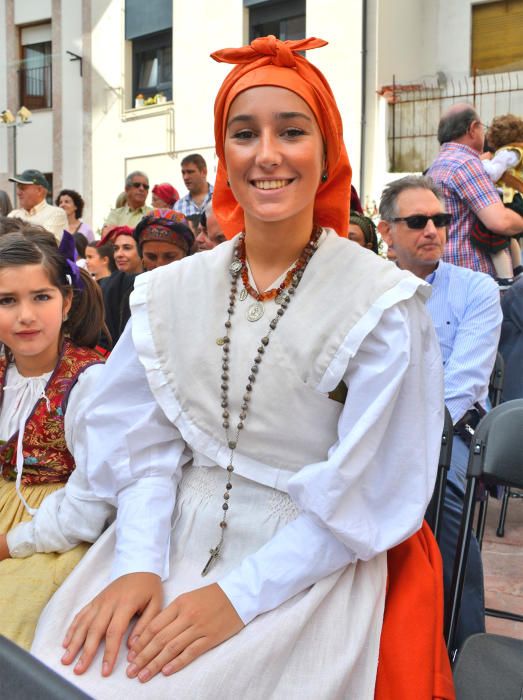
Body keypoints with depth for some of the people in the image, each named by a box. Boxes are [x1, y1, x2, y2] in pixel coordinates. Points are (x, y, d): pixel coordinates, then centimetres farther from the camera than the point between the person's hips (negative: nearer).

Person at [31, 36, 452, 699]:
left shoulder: (383, 305, -9)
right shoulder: (172, 292, 4)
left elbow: (364, 494, -10)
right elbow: (145, 445, 3)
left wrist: (240, 595, -17)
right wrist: (139, 565, -12)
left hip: (310, 566, -3)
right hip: (179, 543, 4)